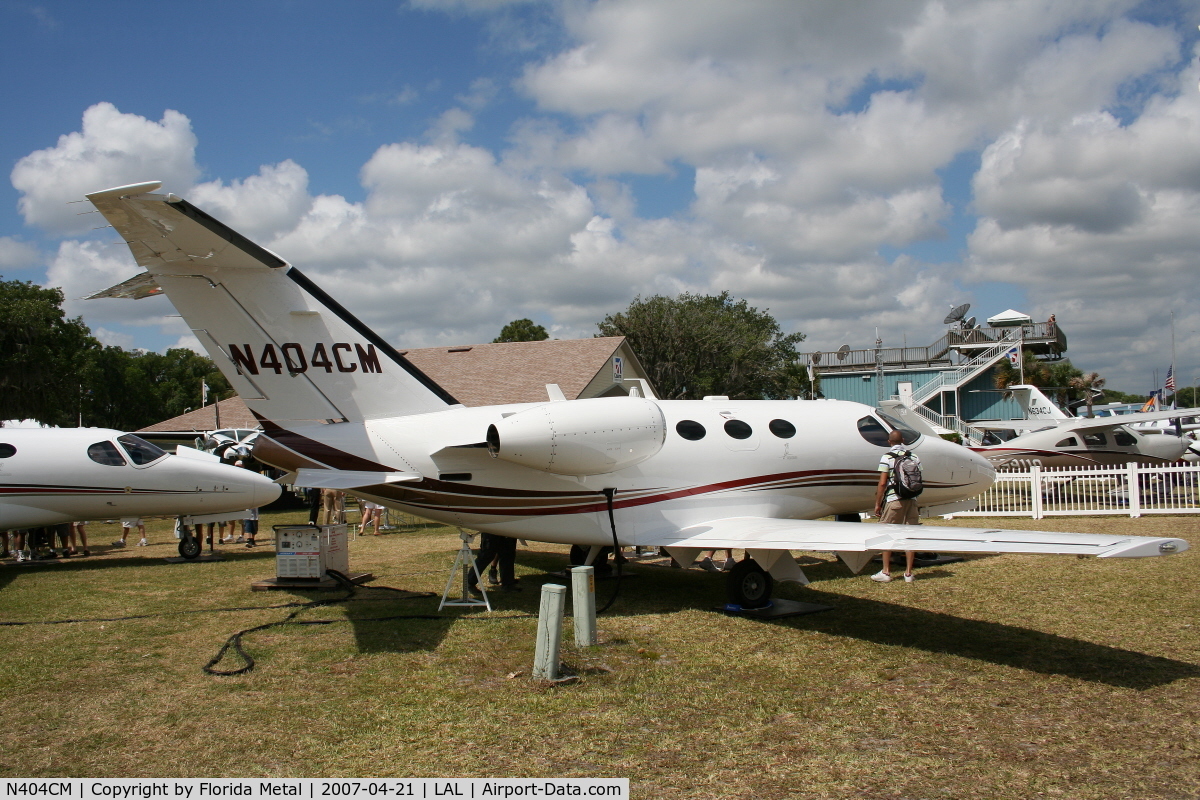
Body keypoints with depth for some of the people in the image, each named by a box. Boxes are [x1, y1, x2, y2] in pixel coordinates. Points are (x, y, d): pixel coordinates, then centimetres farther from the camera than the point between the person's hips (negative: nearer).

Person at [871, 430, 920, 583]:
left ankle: (886, 572, 5)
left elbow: (882, 484, -10)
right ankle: (908, 573, 8)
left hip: (893, 500, -4)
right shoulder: (914, 457, 8)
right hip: (911, 500, 4)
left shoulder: (887, 457, -6)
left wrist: (877, 504, -3)